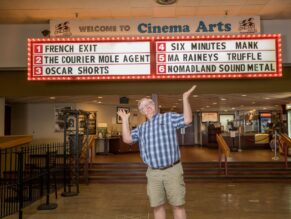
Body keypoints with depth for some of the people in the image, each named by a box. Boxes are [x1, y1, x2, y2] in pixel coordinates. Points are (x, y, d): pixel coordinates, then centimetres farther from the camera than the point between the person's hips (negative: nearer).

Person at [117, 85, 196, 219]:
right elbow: (127, 139, 3)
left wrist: (185, 98, -15)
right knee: (157, 206, 9)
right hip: (153, 173, 4)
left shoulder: (169, 117, 3)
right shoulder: (141, 128, 16)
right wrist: (125, 119, 7)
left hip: (172, 170, -4)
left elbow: (187, 120, -11)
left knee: (178, 204, 2)